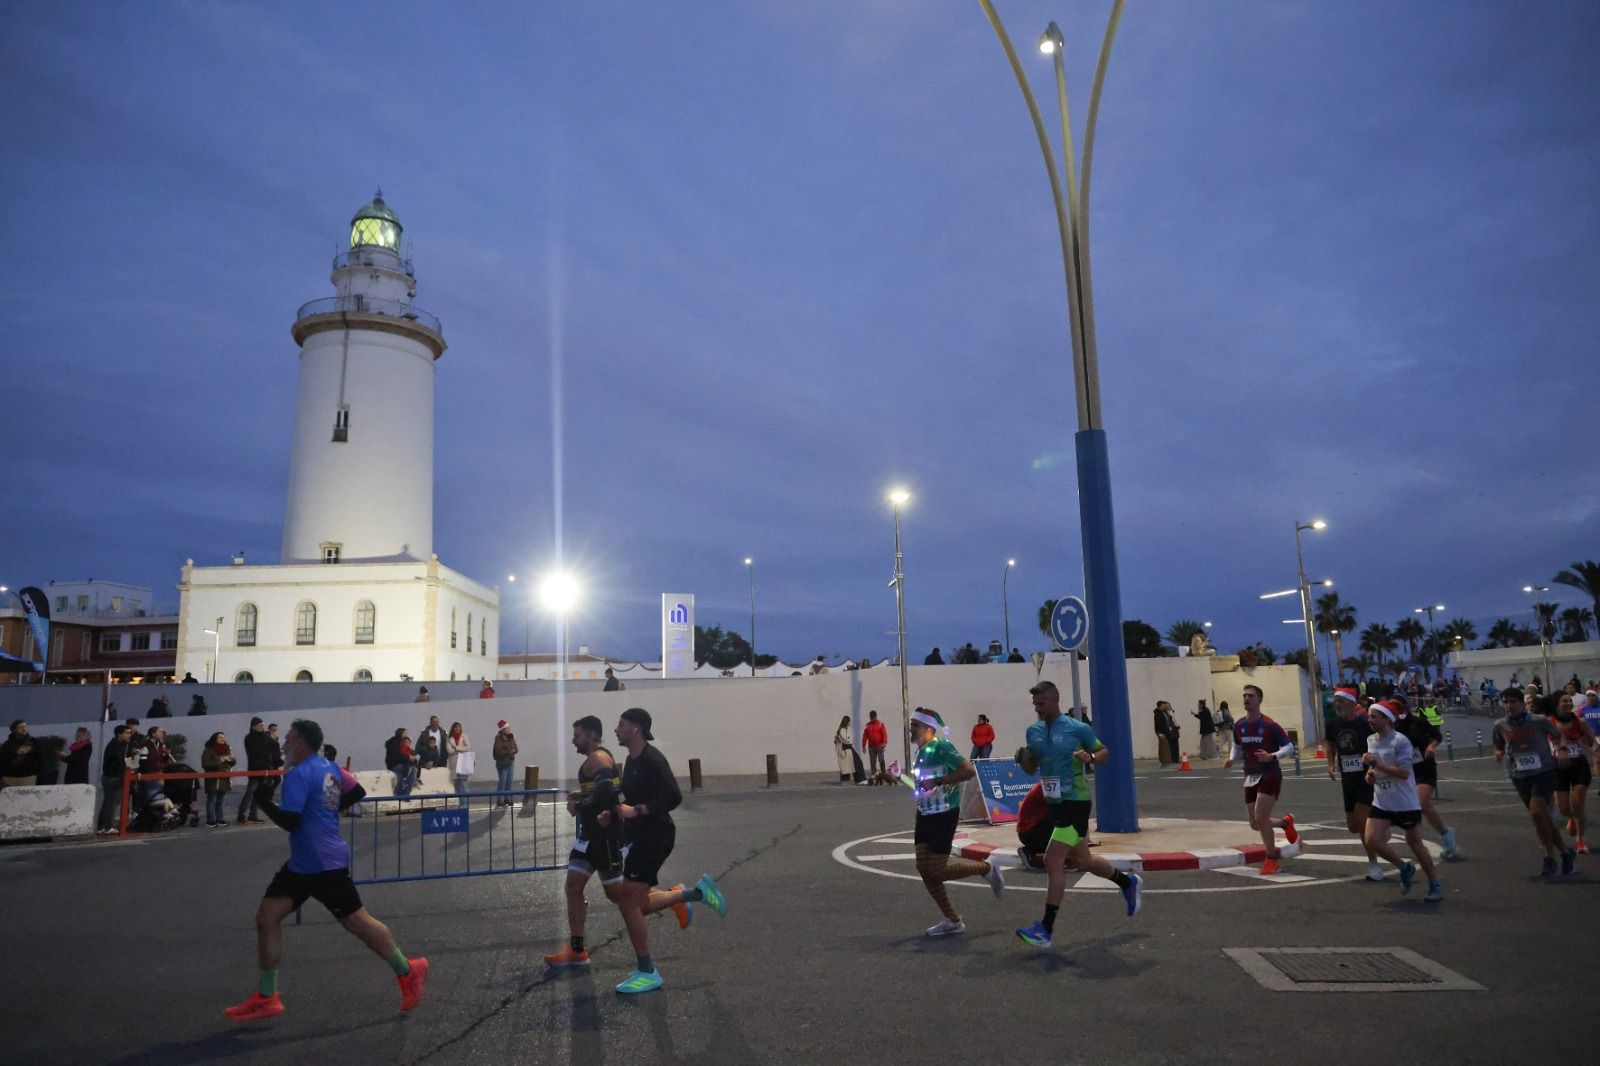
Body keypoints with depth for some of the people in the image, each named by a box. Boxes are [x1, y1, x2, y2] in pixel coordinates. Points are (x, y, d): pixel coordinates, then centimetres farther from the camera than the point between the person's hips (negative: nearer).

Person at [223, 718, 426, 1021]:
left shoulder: (299, 775, -17)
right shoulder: (328, 767, 9)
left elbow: (289, 821, -22)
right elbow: (357, 792, 16)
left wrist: (263, 799, -9)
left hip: (324, 865, -10)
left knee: (358, 922, -1)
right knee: (267, 917, 7)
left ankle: (408, 971, 12)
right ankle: (266, 998, 13)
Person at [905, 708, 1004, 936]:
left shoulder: (941, 747, -18)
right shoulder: (920, 752, 8)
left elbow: (969, 771, -28)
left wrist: (937, 781, -29)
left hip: (943, 816, -9)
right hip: (925, 815, 9)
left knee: (937, 871, -5)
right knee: (923, 868, 5)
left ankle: (987, 868, 16)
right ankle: (952, 920, 17)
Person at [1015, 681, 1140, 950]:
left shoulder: (1078, 729, -11)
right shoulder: (1033, 731, 5)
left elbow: (1105, 752, 1)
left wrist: (1090, 757, -20)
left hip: (1075, 803, -7)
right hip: (1053, 804, 7)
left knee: (1053, 862, -13)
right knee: (1082, 860, 20)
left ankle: (1046, 930, -5)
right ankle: (1128, 882, 46)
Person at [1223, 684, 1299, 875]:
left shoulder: (1269, 725, -16)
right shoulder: (1239, 726, 2)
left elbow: (1289, 747, -12)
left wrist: (1272, 756, -30)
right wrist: (1231, 759, -4)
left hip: (1270, 776, -6)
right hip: (1251, 778, 6)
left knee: (1260, 817, -16)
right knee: (1255, 824, 9)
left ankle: (1272, 858, 5)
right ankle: (1285, 822, 41)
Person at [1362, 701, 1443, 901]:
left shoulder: (1400, 741, -18)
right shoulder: (1371, 740, 6)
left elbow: (1404, 772, -24)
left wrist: (1376, 763, -27)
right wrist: (1370, 774, -1)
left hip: (1406, 804, -6)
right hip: (1381, 803, 6)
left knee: (1415, 845, 7)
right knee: (1372, 840, -8)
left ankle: (1435, 886, 26)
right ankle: (1405, 869, 15)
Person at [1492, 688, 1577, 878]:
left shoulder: (1539, 721, -11)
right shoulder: (1500, 725, -2)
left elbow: (1557, 735, 8)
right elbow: (1498, 746, 14)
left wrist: (1560, 750, -9)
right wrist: (1499, 753, -8)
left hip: (1544, 771, -4)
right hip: (1520, 776, 4)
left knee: (1536, 812, -18)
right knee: (1542, 817, 7)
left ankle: (1550, 858, -2)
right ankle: (1566, 853, 26)